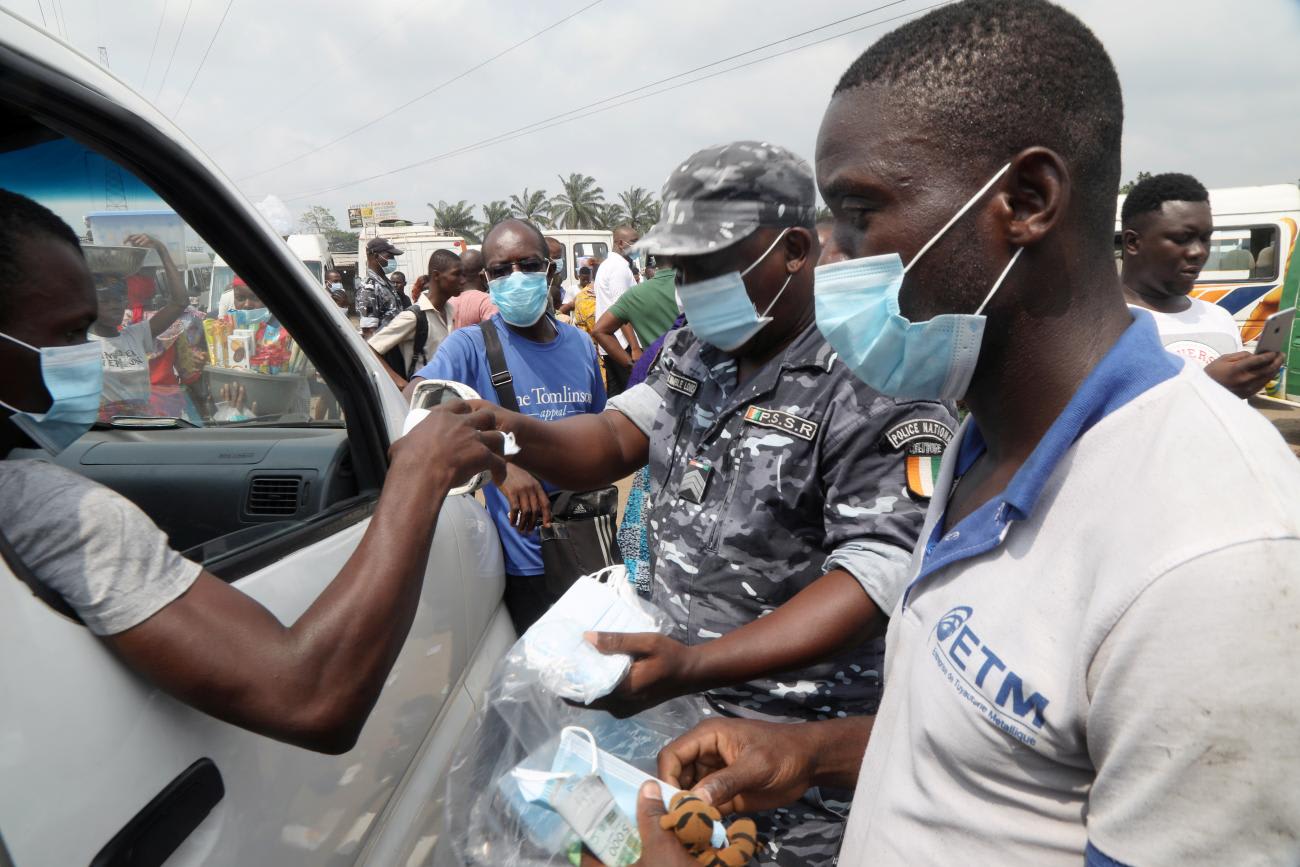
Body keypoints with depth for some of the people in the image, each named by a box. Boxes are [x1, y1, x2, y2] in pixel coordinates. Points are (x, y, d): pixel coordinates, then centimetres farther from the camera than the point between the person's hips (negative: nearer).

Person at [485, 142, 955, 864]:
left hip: (805, 732, -6)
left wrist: (696, 666, -34)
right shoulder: (691, 352, 5)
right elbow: (615, 440, -1)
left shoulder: (876, 383, -21)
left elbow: (879, 571, -26)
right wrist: (513, 434, -23)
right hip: (678, 702, 7)